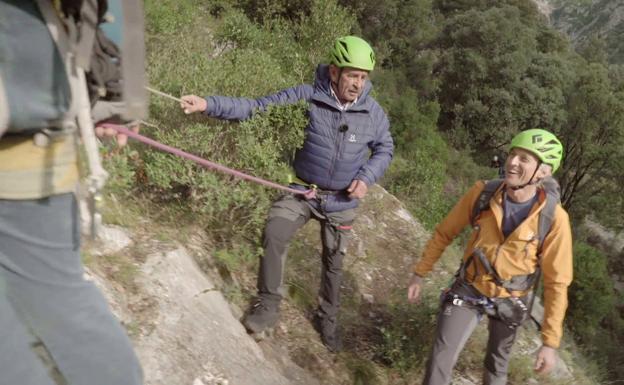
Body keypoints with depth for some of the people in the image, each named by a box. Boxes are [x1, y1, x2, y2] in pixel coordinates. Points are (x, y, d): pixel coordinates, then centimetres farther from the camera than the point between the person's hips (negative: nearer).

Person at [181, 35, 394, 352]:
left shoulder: (373, 112, -10)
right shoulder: (305, 97, -17)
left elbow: (384, 149, 5)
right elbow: (256, 107, -18)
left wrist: (366, 177, -12)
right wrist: (209, 105, -29)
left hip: (341, 200, 2)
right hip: (302, 190, -1)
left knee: (334, 261, 13)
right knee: (274, 234, -23)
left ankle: (327, 318, 37)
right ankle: (268, 305, -2)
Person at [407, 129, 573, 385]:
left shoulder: (554, 218, -24)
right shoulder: (483, 192, -21)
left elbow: (557, 282, -15)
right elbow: (444, 232, -6)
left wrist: (551, 342, -12)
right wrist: (419, 273, 1)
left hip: (508, 301, 0)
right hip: (468, 290, 0)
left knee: (497, 364, 22)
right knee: (440, 361, -7)